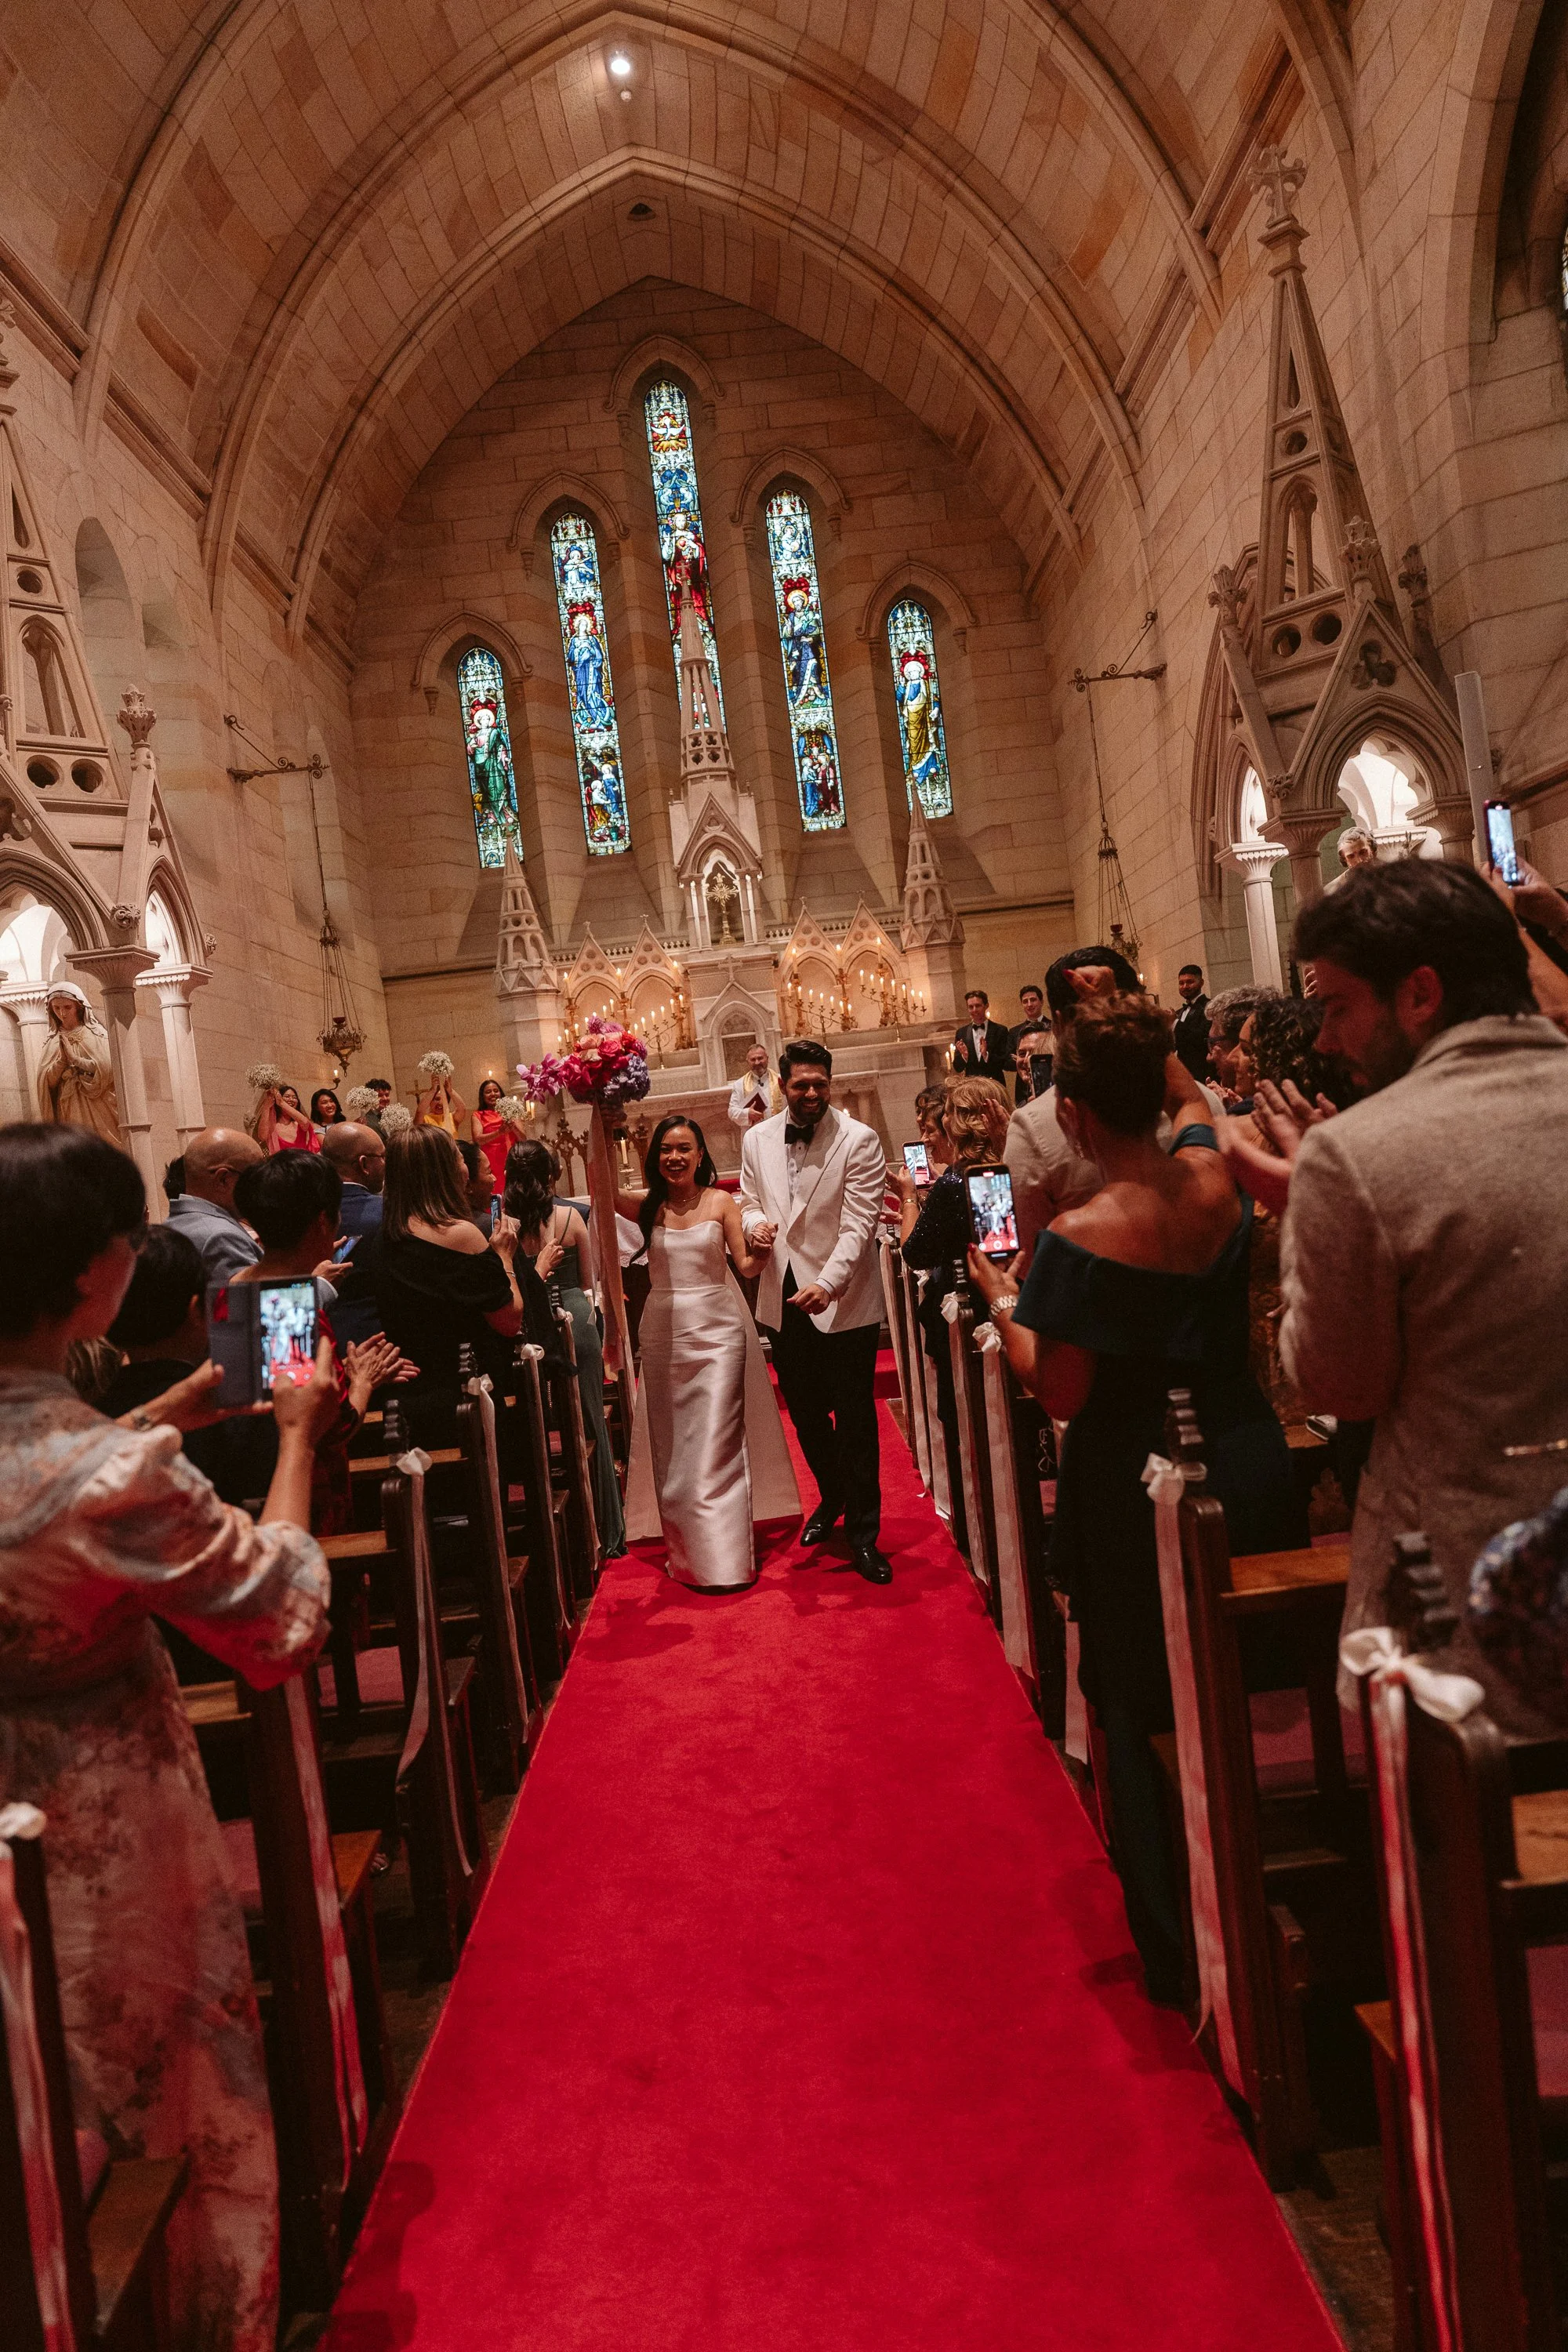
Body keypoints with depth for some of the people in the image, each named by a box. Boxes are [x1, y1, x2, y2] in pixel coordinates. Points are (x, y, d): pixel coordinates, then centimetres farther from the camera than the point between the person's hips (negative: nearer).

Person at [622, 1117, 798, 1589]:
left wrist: (763, 1249, -25)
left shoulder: (721, 1202, -1)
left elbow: (747, 1266, -4)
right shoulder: (647, 1207, 3)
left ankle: (725, 1556, 5)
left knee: (715, 1443, -3)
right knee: (672, 1444, 9)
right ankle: (685, 1549, 22)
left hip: (717, 1328, -2)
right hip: (664, 1331, 2)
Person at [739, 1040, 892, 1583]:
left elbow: (859, 1224, -16)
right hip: (783, 1299, 5)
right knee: (805, 1412, 19)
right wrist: (756, 1222, -9)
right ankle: (831, 1499, 43)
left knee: (855, 1420, 2)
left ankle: (863, 1533, 16)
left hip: (843, 1300, -5)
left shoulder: (859, 1140, -11)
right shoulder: (757, 1140, 5)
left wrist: (828, 1284, -28)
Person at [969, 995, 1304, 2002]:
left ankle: (1182, 1948, 27)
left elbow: (1061, 1395, -17)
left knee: (1145, 1716, 14)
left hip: (1137, 1488, -5)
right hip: (1249, 1469, 5)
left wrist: (1003, 1301, -5)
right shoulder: (1214, 1179, -6)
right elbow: (1191, 1095, 18)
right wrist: (1134, 1026, 17)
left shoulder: (1080, 1237, -23)